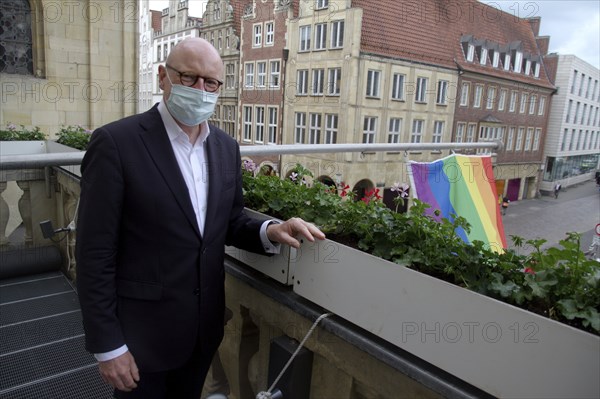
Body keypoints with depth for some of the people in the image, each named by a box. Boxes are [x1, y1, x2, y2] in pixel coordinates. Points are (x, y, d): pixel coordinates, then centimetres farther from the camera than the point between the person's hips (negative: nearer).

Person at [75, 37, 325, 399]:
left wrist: (270, 231, -12)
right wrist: (108, 345, -13)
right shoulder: (116, 142, -16)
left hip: (204, 326, 5)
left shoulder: (226, 147, 2)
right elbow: (95, 253, -15)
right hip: (142, 330, -5)